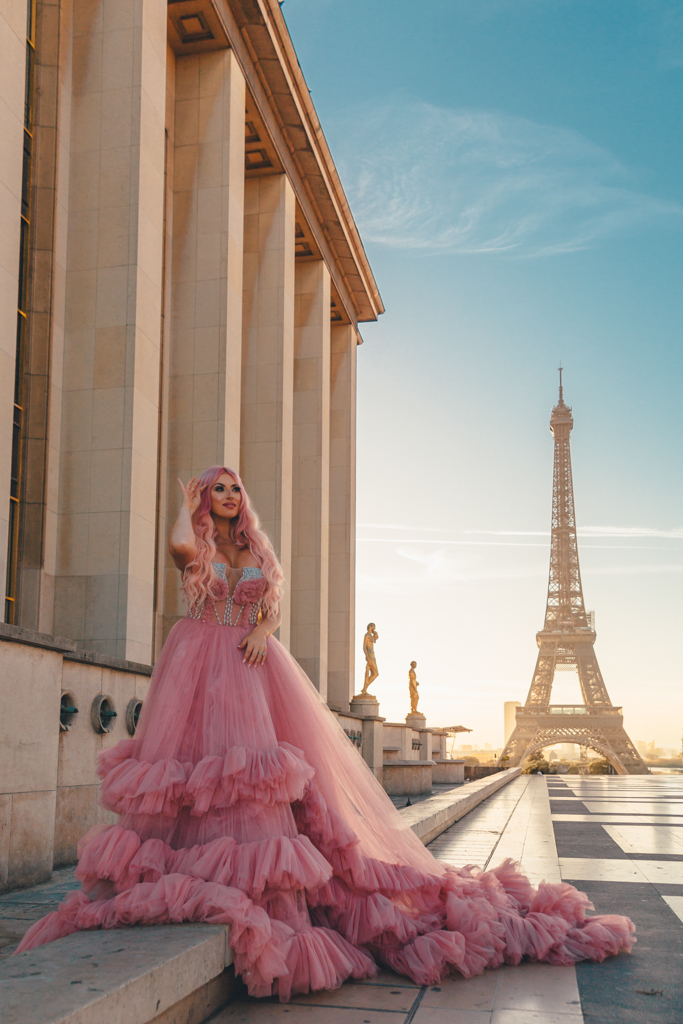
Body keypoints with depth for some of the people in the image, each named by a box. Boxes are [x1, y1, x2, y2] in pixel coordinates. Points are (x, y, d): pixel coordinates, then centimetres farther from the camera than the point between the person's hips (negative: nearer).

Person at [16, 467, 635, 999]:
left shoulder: (258, 552, 17)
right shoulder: (194, 548, 6)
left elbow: (274, 611, 11)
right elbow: (180, 543, -19)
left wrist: (262, 630, -9)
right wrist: (187, 501, -3)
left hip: (253, 667, 2)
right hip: (200, 665, -2)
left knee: (256, 771, -7)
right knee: (202, 764, -12)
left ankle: (265, 887, -4)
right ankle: (195, 877, -6)